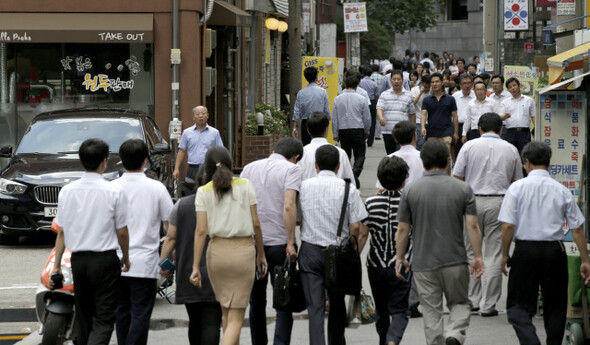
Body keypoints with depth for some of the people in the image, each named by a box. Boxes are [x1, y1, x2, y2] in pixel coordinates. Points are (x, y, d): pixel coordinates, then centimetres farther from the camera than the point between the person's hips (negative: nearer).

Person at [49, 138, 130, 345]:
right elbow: (122, 232, -4)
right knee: (104, 319, -3)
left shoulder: (67, 191, 1)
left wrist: (56, 265, 12)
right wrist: (126, 258, 12)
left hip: (78, 260, 4)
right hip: (105, 260, -4)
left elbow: (62, 232, 4)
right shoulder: (114, 192, -10)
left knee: (84, 317, 17)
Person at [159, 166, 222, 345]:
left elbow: (171, 238, 2)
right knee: (211, 323, -5)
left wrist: (163, 261, 11)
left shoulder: (181, 205, 3)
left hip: (188, 273, 3)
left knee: (195, 322, 16)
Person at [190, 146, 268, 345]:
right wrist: (261, 254, 11)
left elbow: (201, 230, -6)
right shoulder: (245, 185, -1)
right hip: (244, 251, -2)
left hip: (217, 252, 2)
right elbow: (255, 224, 0)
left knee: (226, 313, 21)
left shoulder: (204, 192, 0)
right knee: (236, 319, 0)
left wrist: (196, 267, -5)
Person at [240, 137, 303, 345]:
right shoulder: (291, 169, -5)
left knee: (256, 300, 15)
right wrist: (290, 243, -15)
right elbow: (289, 207, -17)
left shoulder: (249, 168, 11)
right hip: (279, 242, -4)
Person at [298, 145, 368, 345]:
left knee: (315, 307, -3)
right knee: (337, 304, 18)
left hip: (310, 251, 0)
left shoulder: (304, 187, -1)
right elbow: (355, 227, -6)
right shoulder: (348, 189, -5)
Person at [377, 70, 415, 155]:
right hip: (387, 131, 2)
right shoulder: (384, 95, 7)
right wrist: (381, 118, -27)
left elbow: (412, 114, 15)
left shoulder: (408, 96, 8)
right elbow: (379, 109, -5)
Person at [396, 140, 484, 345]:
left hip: (424, 264, 0)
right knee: (460, 303, 16)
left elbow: (402, 230, -1)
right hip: (455, 261, 0)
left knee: (431, 312, 7)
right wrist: (478, 257, -1)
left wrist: (400, 258, 11)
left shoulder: (410, 191, -3)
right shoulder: (463, 189, -2)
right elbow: (472, 226, -7)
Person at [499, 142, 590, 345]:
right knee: (555, 306, 15)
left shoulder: (517, 188, -4)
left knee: (518, 305, 2)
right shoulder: (562, 191, 3)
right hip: (554, 251, 2)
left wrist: (505, 254, 4)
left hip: (525, 250, -2)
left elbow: (508, 225, -8)